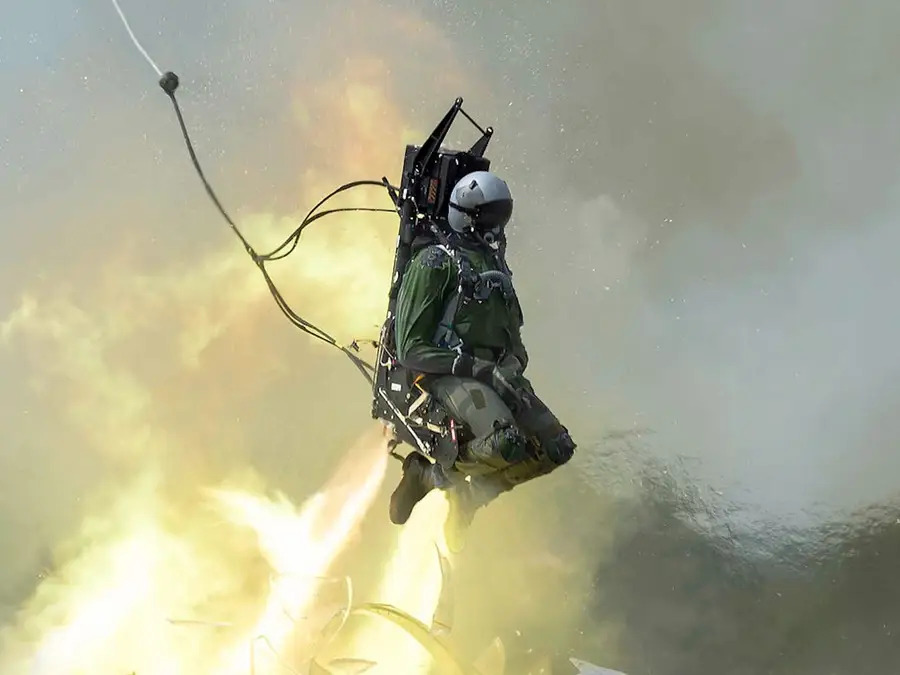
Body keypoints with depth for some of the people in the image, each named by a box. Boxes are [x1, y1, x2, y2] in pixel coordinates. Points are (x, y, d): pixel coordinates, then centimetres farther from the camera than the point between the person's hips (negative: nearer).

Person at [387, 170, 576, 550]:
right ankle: (432, 474, -8)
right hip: (447, 374, -8)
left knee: (556, 448, -10)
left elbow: (514, 341, 26)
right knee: (506, 443, -32)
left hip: (496, 373, 8)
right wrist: (474, 367, -17)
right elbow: (411, 349, -9)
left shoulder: (498, 270, 23)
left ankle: (472, 496, 2)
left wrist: (512, 366, 2)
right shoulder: (436, 263, -2)